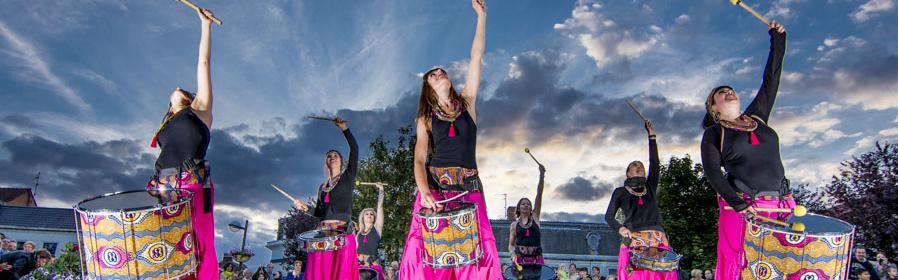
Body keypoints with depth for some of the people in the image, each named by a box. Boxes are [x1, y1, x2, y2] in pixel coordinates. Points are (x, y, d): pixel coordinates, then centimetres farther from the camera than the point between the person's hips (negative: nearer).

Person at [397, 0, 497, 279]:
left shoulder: (467, 103, 12)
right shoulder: (425, 119, 10)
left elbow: (477, 56, 7)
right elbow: (419, 160, -1)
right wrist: (424, 192, -19)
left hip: (469, 189, 1)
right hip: (434, 187, -1)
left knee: (477, 256, -9)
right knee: (426, 256, -11)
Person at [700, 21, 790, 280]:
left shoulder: (756, 117, 19)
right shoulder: (713, 134, 4)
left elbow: (771, 80, 21)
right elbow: (712, 173, -7)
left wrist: (777, 41, 22)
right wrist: (737, 203, -18)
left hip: (781, 204, 4)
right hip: (740, 207, -4)